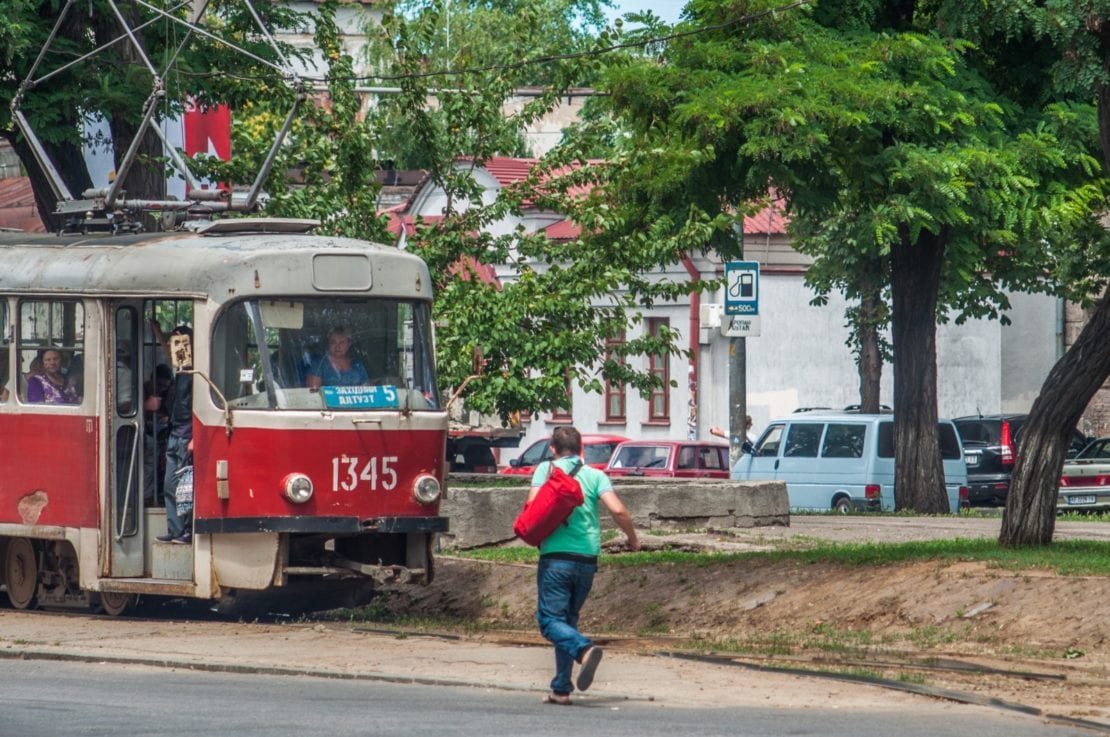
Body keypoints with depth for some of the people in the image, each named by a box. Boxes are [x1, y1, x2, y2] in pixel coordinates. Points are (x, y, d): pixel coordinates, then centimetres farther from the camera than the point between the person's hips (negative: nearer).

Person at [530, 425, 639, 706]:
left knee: (550, 620, -3)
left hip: (555, 557, -4)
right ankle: (561, 689, 11)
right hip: (587, 559, 4)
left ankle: (584, 649, -34)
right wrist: (633, 539, 12)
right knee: (568, 619, 15)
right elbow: (618, 510, -4)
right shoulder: (595, 475, 7)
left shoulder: (546, 469, 2)